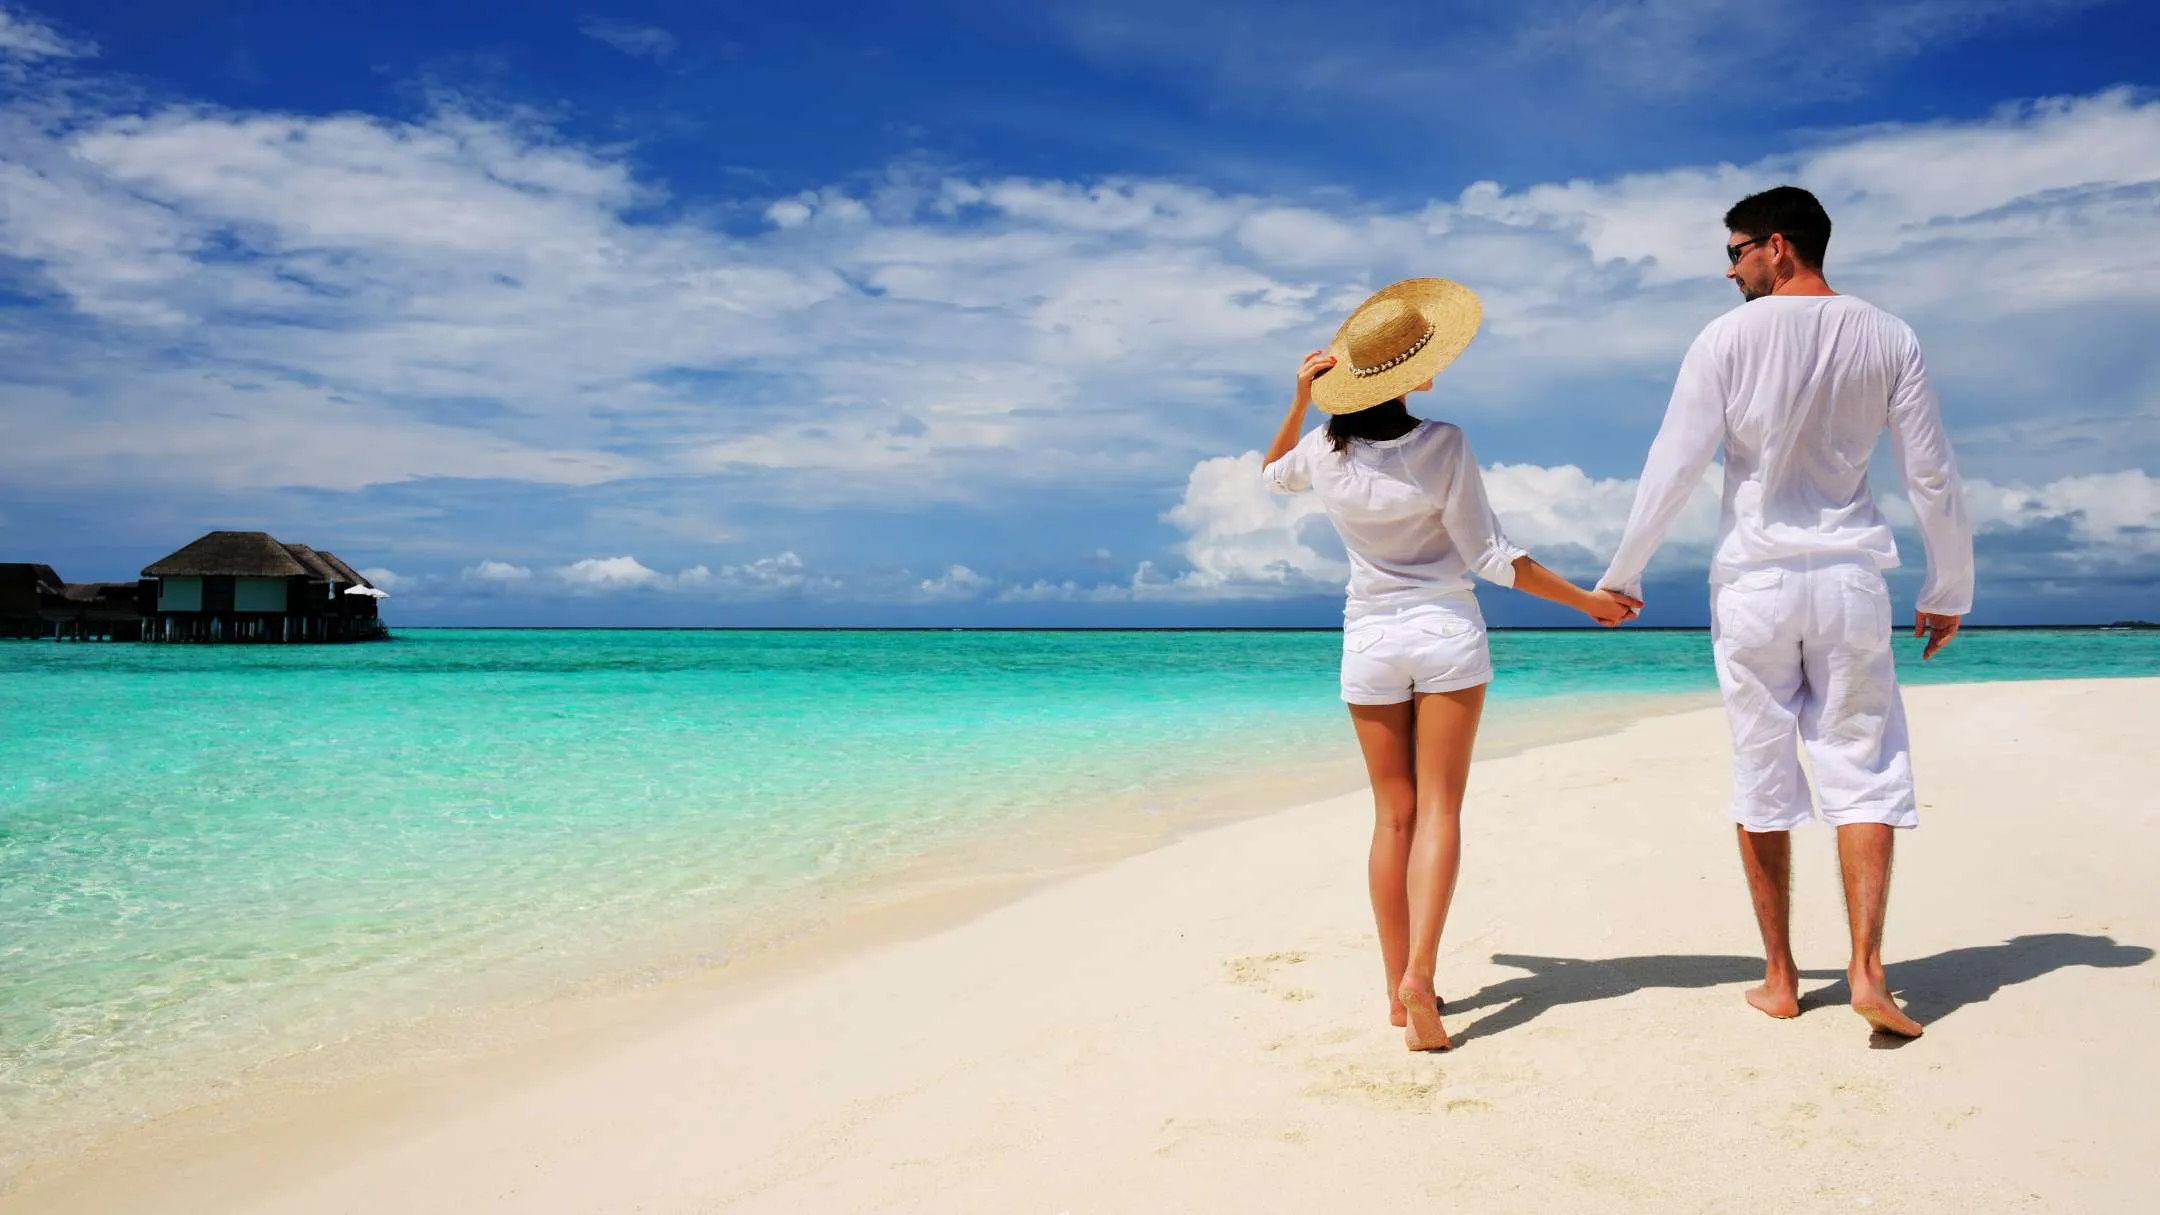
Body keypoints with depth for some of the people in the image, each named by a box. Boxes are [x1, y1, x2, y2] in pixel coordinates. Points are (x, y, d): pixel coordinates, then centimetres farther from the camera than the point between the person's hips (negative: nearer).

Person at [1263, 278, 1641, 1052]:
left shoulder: (1326, 450, -4)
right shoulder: (1442, 445, -14)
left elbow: (1273, 476, 20)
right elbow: (1490, 557, -10)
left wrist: (1298, 402, 6)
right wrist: (1587, 599, -1)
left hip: (1370, 641, 3)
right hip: (1448, 636, -3)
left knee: (1393, 815, 10)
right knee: (1438, 811, 1)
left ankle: (1398, 989, 12)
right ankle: (1419, 973, -14)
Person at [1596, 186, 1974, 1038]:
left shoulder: (1728, 339, -6)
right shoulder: (1888, 339, 2)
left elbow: (1673, 467, -8)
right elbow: (1933, 476, 3)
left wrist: (1621, 574, 3)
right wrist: (1948, 591, 14)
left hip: (1753, 583, -1)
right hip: (1849, 579, 2)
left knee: (1762, 780, 7)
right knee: (1863, 771, 7)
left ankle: (1780, 979, 13)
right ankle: (1866, 967, -5)